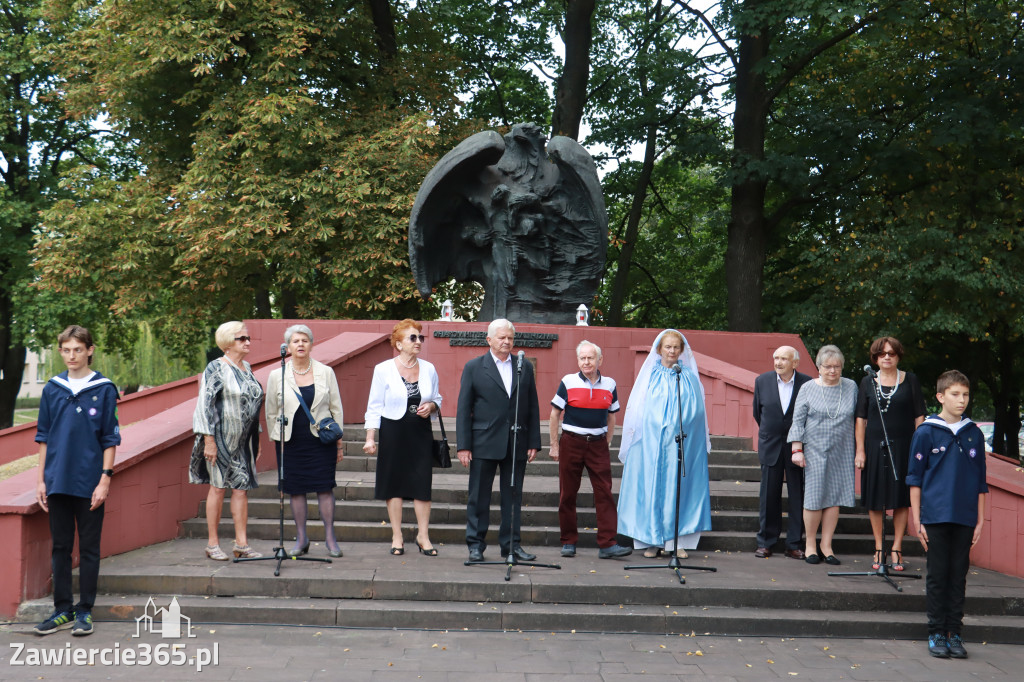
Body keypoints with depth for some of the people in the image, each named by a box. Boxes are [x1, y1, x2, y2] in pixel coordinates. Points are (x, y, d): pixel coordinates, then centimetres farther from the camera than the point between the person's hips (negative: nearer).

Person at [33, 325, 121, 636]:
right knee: (60, 547, 10)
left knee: (89, 549, 5)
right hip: (58, 483, 3)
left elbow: (110, 438, -3)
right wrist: (41, 479, 6)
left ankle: (85, 611, 14)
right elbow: (43, 436, 10)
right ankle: (62, 610, 20)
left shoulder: (104, 389, -4)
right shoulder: (52, 389, 6)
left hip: (90, 484, -3)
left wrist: (105, 479, -8)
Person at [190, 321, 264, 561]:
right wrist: (209, 440, -17)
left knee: (242, 487, 3)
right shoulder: (216, 368, -8)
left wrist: (257, 438, 16)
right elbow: (205, 404, -12)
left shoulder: (247, 368, 13)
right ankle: (213, 544, 8)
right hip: (221, 437, -6)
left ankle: (242, 544, 7)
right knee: (218, 486, -1)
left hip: (243, 440, 6)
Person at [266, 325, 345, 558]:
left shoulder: (326, 372, 3)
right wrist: (276, 439, 9)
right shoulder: (276, 376, 3)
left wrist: (339, 441, 5)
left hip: (321, 440, 0)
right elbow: (271, 412, 10)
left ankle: (330, 538, 9)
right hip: (291, 441, 1)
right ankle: (301, 539, 17)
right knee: (295, 490, 5)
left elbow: (336, 408, 7)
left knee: (325, 488, -2)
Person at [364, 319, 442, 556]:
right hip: (393, 432, -2)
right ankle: (397, 536, 13)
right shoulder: (383, 369, -3)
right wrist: (370, 438, -7)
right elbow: (374, 406, -1)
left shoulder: (429, 369, 6)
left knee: (423, 483, -1)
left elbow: (437, 400, 18)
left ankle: (423, 536, 9)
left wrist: (431, 406, -6)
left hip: (421, 432, 2)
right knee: (394, 482, 2)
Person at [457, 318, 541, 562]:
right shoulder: (473, 367, 2)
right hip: (484, 443, -2)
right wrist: (463, 445, -6)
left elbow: (533, 407, 10)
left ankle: (511, 544, 17)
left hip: (517, 444, 2)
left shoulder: (525, 368, 9)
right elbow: (464, 408, 0)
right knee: (479, 496, 4)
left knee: (513, 496, 8)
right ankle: (476, 544, 13)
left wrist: (534, 442, 3)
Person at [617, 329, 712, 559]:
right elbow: (637, 409, 6)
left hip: (681, 443, 0)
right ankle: (652, 540, 6)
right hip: (651, 441, 0)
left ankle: (677, 541, 6)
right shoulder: (650, 376, 5)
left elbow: (696, 411, 9)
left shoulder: (689, 377, 7)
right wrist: (636, 434, -1)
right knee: (651, 486, 0)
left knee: (678, 486, 0)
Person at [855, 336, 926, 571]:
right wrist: (860, 450, -2)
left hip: (903, 446, -1)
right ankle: (879, 549, 13)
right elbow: (860, 419, 5)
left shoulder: (910, 381, 5)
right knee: (875, 500, 4)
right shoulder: (868, 382, 6)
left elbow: (919, 417, 5)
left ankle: (896, 548, 11)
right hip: (874, 446, 1)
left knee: (901, 499, 2)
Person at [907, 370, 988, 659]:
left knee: (959, 575, 7)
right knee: (937, 575, 3)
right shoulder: (926, 433, -2)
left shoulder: (974, 434, 7)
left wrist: (980, 520, 8)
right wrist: (917, 520, -3)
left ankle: (954, 633, 15)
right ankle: (936, 634, 11)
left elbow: (980, 481, 12)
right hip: (935, 516, -2)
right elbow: (915, 478, 1)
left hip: (965, 519, 3)